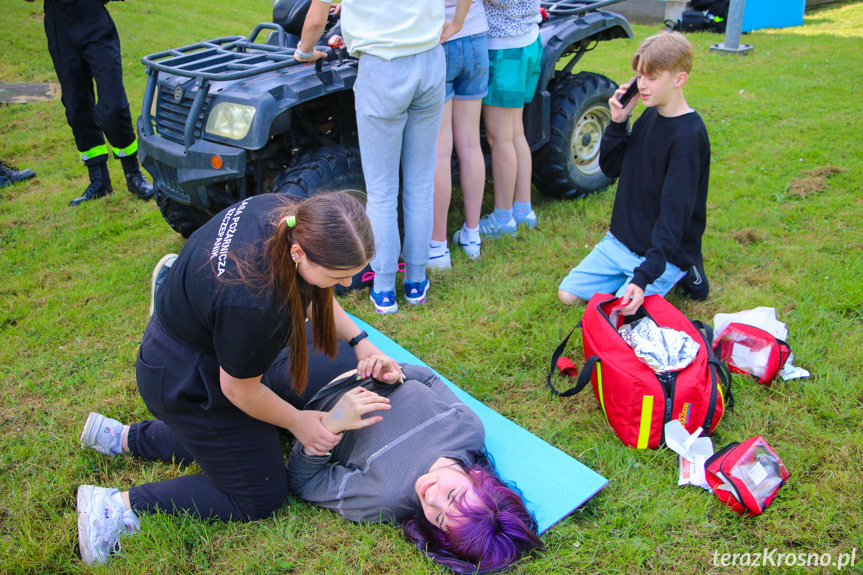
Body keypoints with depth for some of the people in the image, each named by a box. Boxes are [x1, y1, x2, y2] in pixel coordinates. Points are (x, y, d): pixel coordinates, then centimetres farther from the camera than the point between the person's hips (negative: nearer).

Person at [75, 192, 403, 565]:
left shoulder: (290, 214, -18)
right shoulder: (252, 304, -41)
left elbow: (306, 290, 3)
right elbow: (240, 391, -22)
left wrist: (359, 341, -2)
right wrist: (297, 422, -5)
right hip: (188, 385, -8)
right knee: (260, 498, 6)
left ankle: (123, 437, 33)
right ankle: (119, 506, 7)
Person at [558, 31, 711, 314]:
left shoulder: (689, 136, -22)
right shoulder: (650, 115, 2)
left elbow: (675, 214, -26)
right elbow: (611, 168, 8)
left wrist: (644, 276, -33)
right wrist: (618, 122, -8)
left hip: (665, 251, -7)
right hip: (620, 240, 8)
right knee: (569, 294, 3)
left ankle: (682, 274, 5)